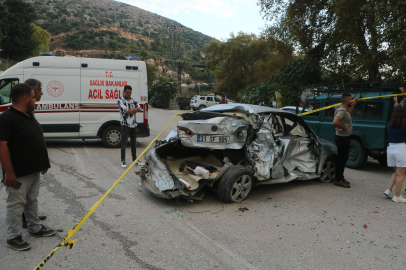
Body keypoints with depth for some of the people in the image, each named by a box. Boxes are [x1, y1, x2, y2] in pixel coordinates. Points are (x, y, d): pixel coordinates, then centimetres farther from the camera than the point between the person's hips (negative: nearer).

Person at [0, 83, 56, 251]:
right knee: (16, 204, 4)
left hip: (34, 170, 9)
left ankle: (35, 228, 35)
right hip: (18, 174, -9)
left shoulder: (29, 116, 11)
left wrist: (43, 163, 18)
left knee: (32, 201, 20)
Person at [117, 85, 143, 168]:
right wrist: (134, 110, -6)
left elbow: (139, 108, -2)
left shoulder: (133, 100, 12)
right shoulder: (120, 101, -4)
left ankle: (135, 159, 22)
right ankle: (123, 161, 4)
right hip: (125, 125, -5)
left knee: (134, 143, 13)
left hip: (134, 125, 5)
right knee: (124, 144, -2)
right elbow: (125, 111, -18)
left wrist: (129, 111, -12)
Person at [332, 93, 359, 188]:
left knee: (343, 158, 17)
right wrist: (344, 127, -23)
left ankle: (341, 178, 27)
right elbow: (335, 122, -37)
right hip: (342, 138, -11)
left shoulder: (345, 109, 11)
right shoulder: (341, 110, -21)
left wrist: (353, 104, 29)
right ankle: (338, 180, 3)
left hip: (346, 137, 11)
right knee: (341, 159, -4)